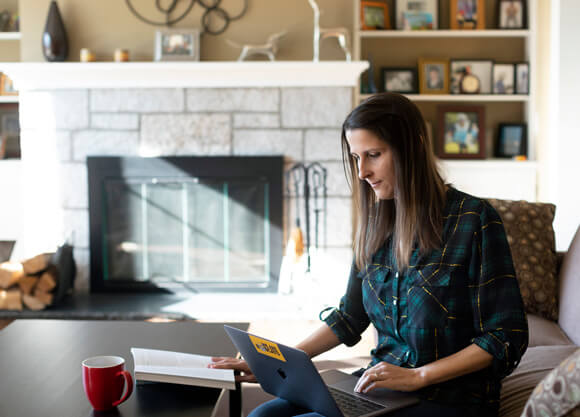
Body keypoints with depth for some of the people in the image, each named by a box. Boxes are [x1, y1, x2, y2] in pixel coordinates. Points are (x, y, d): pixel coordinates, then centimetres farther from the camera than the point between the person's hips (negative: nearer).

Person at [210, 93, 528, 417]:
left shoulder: (474, 219, -12)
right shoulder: (375, 223, 8)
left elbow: (506, 339, -12)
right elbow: (349, 318, 17)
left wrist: (417, 376, -18)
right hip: (380, 390, 6)